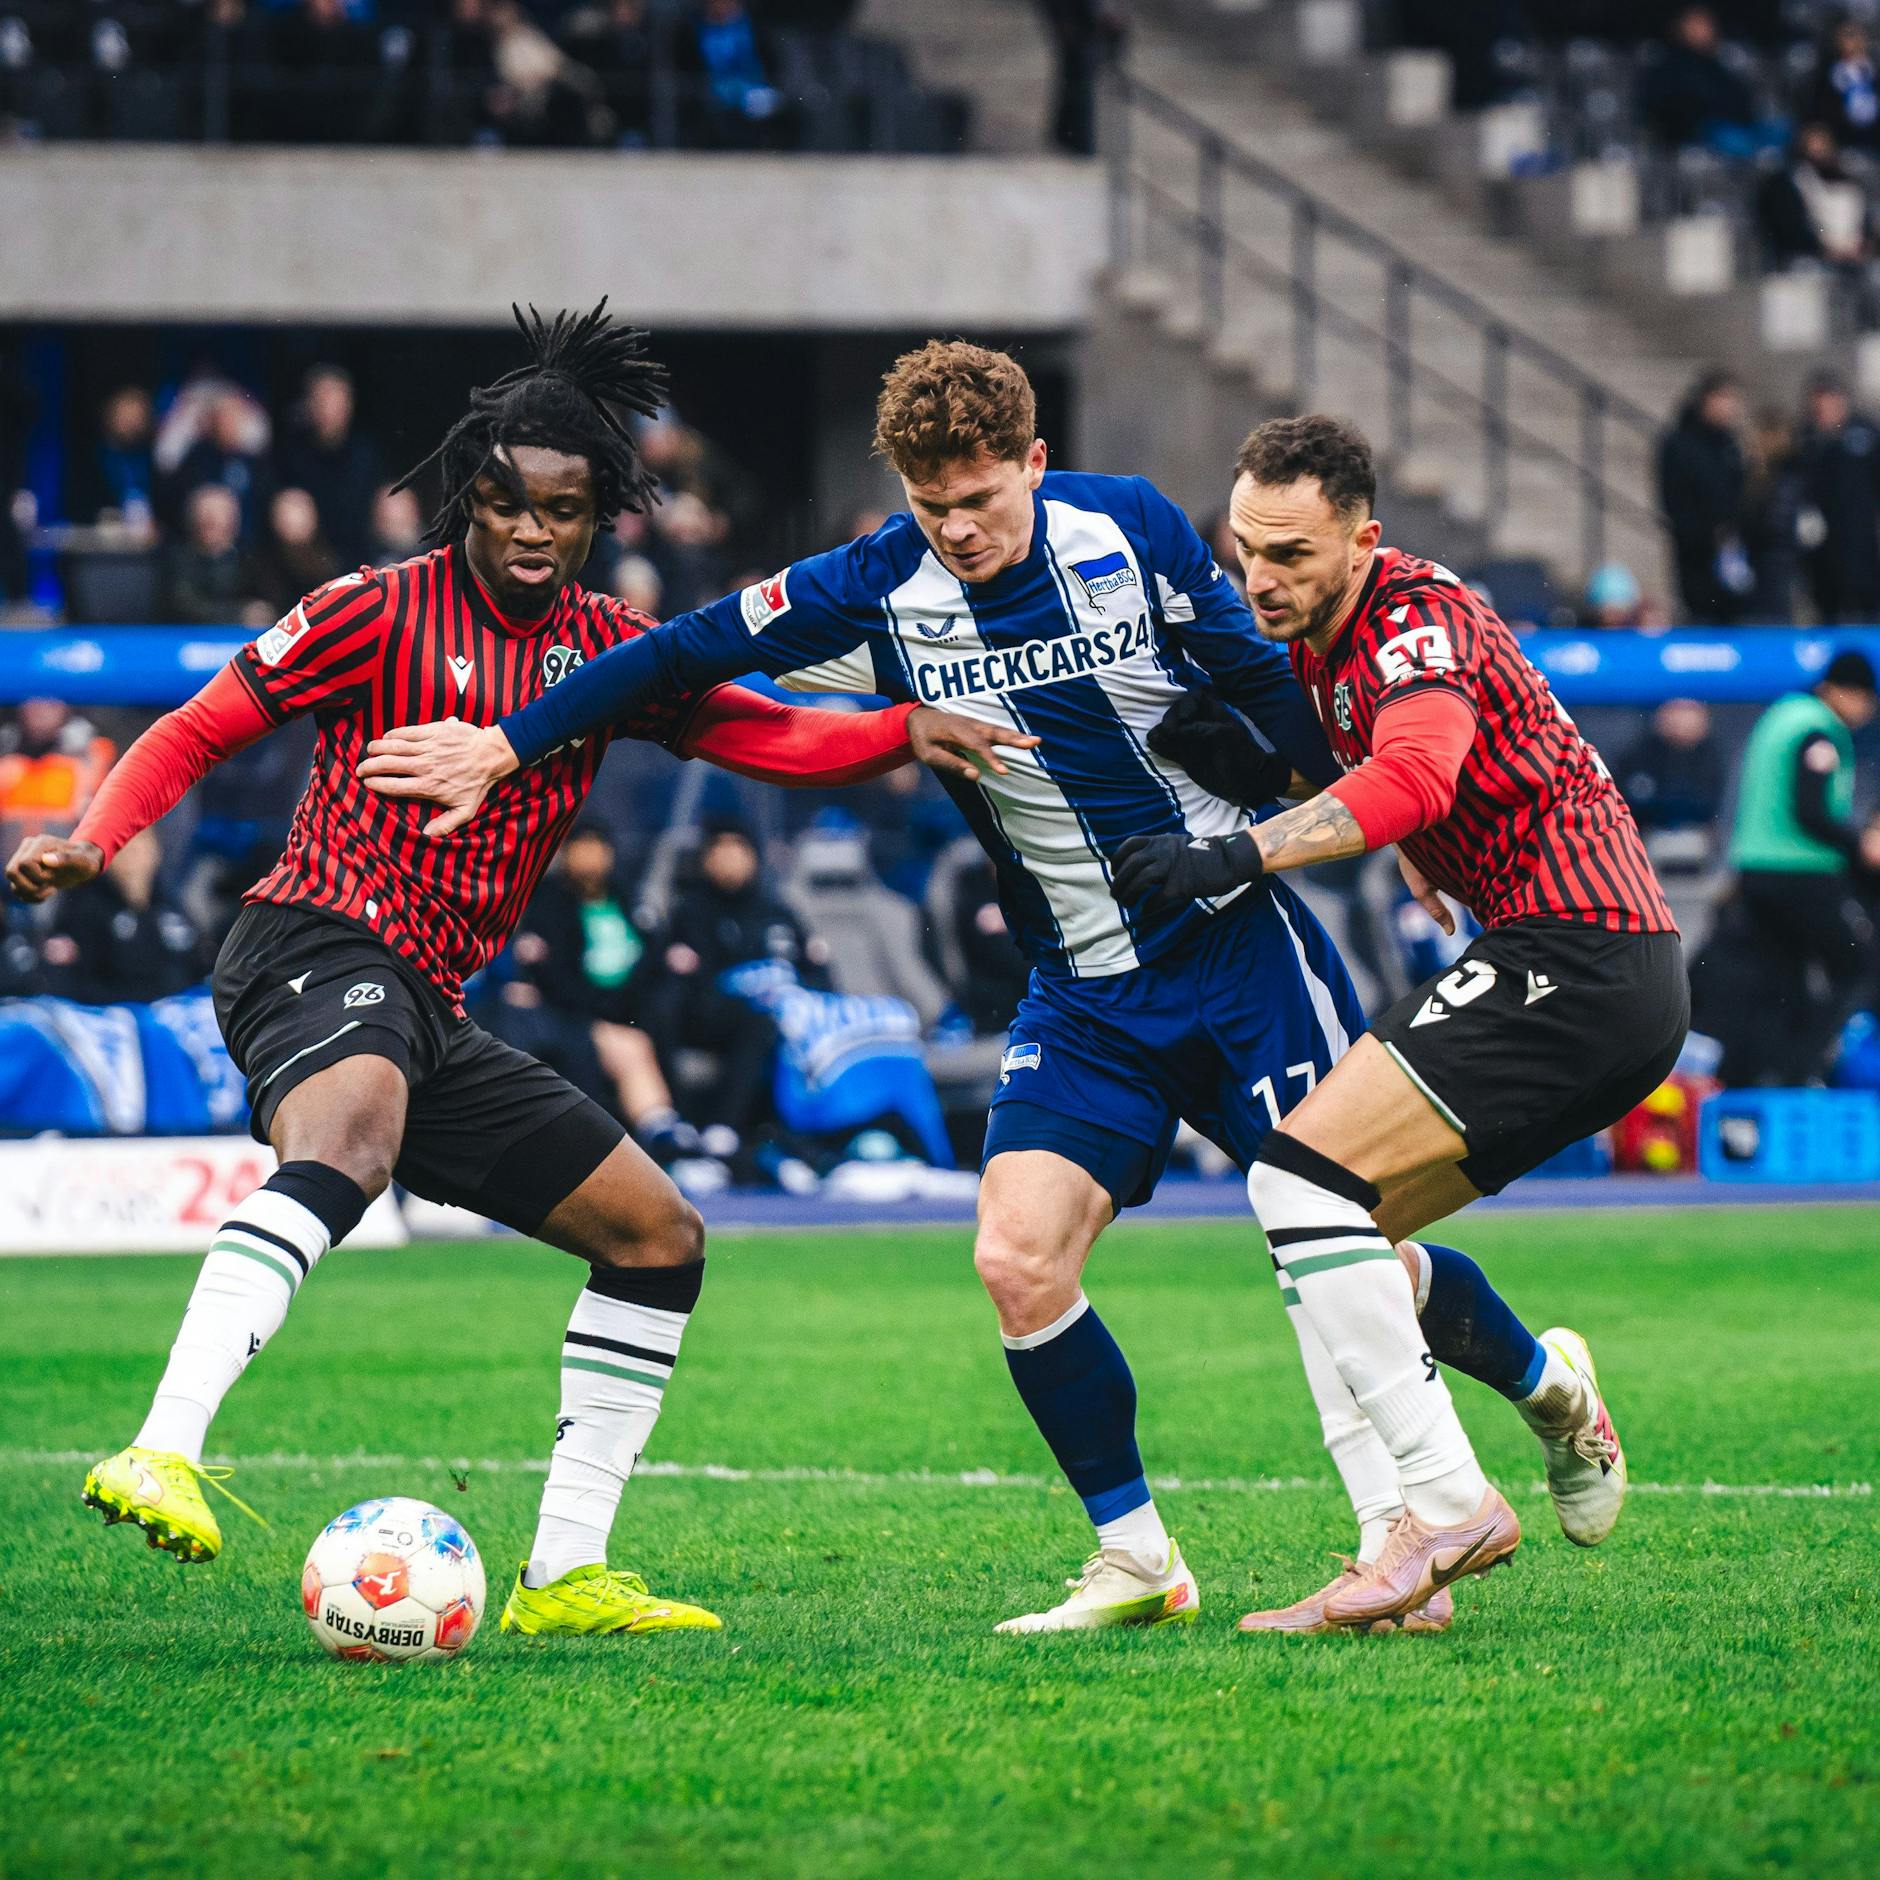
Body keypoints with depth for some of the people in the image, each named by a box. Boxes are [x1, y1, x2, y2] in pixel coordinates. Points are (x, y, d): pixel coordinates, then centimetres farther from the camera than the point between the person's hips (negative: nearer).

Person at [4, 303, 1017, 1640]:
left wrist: (907, 730, -7)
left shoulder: (605, 649, 15)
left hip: (430, 1015, 8)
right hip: (319, 945, -8)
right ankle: (164, 1453, -58)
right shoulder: (381, 613, -2)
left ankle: (563, 1575, 11)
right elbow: (195, 734, 0)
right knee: (349, 1140, -41)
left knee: (659, 1235, 9)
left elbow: (765, 736, 11)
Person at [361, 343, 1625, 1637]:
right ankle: (1138, 1562, 0)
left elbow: (1264, 677, 4)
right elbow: (688, 654, -1)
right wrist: (505, 746, -3)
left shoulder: (1129, 531, -9)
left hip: (1237, 939, -2)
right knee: (1019, 1261, -15)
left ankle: (1545, 1385, 26)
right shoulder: (877, 595, -8)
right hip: (1086, 992, 2)